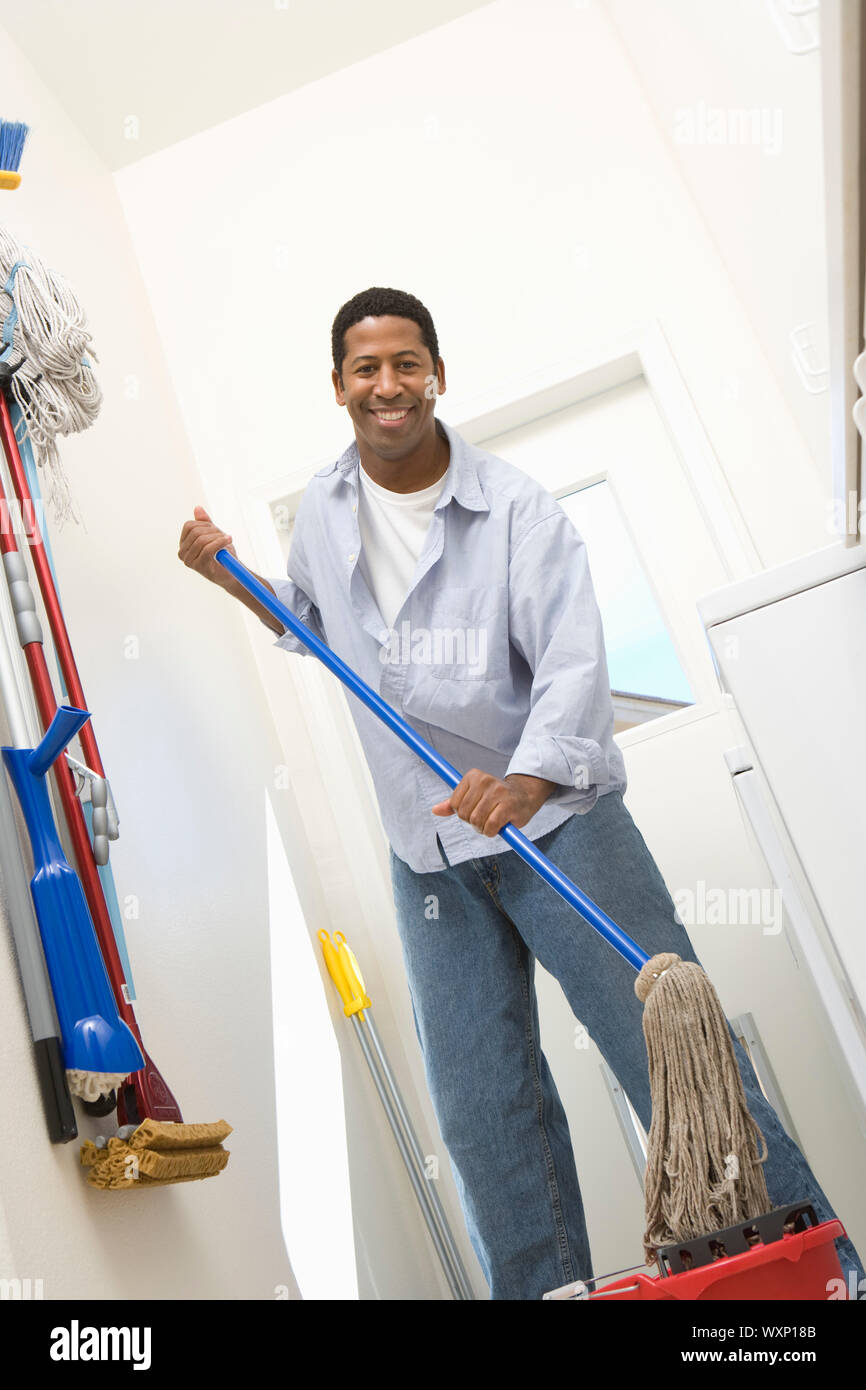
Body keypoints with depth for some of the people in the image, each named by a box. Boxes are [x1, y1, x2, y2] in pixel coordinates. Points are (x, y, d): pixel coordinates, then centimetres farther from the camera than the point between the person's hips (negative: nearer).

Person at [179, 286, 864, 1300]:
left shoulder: (513, 506, -10)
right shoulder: (322, 506, 7)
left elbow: (574, 662, -21)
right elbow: (312, 624, 25)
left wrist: (523, 782, -38)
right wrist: (231, 575, 9)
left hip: (556, 820, -4)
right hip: (426, 852, 5)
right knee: (483, 1113, 9)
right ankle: (544, 1290, 26)